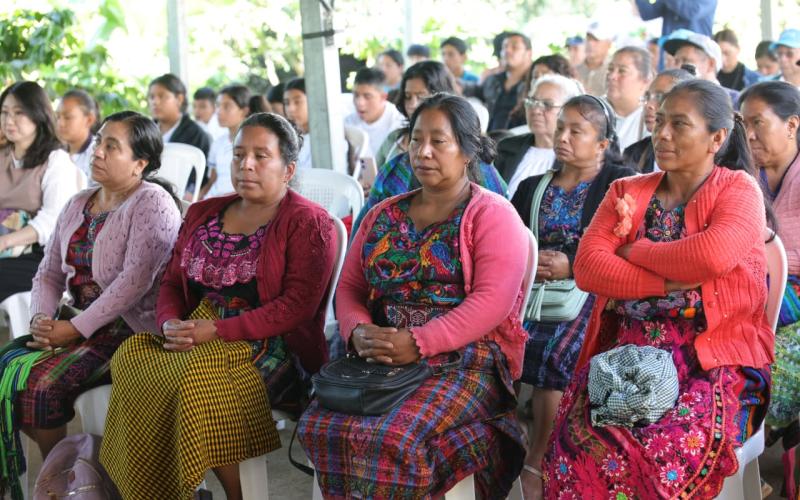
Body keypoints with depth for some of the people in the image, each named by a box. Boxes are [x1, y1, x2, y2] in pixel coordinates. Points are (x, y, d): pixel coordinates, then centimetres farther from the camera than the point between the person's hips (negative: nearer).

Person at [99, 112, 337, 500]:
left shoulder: (308, 222, -2)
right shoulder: (203, 214, 19)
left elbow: (298, 305, -13)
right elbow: (172, 283, 18)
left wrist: (218, 330, -19)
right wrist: (171, 323, -6)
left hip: (270, 348, -5)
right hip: (193, 342, 6)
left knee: (196, 378, -34)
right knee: (132, 355, -24)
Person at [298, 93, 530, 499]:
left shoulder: (492, 214, -1)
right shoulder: (383, 215, 17)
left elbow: (493, 301, -14)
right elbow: (348, 288, 15)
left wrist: (418, 343, -22)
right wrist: (358, 331, -9)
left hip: (466, 359, -5)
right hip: (382, 357, 5)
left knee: (391, 438, -31)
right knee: (317, 427, -21)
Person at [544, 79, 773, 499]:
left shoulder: (739, 189, 4)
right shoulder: (626, 192, 15)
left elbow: (714, 256, -18)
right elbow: (587, 267, -1)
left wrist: (632, 251, -4)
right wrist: (669, 282, -13)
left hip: (712, 358, -3)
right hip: (627, 351, 3)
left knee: (673, 450, -32)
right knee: (583, 442, -28)